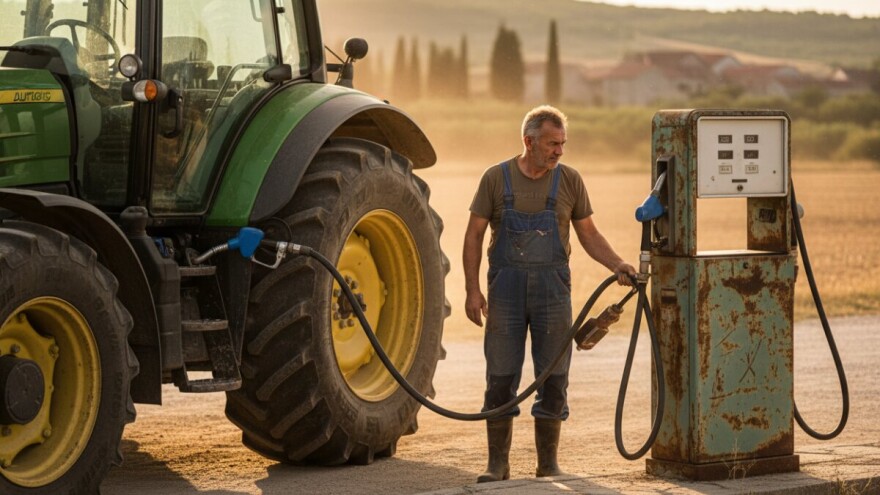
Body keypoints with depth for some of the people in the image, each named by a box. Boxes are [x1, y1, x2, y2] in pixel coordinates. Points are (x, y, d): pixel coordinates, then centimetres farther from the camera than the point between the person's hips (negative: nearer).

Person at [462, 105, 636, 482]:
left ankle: (548, 464, 13)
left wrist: (618, 265, -6)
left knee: (553, 380, 3)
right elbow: (474, 235, 2)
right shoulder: (496, 178, 0)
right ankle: (498, 464, 11)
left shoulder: (569, 180, 4)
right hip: (506, 291, -1)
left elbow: (589, 234, 9)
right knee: (500, 379, 2)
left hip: (553, 290, 1)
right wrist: (472, 290, -5)